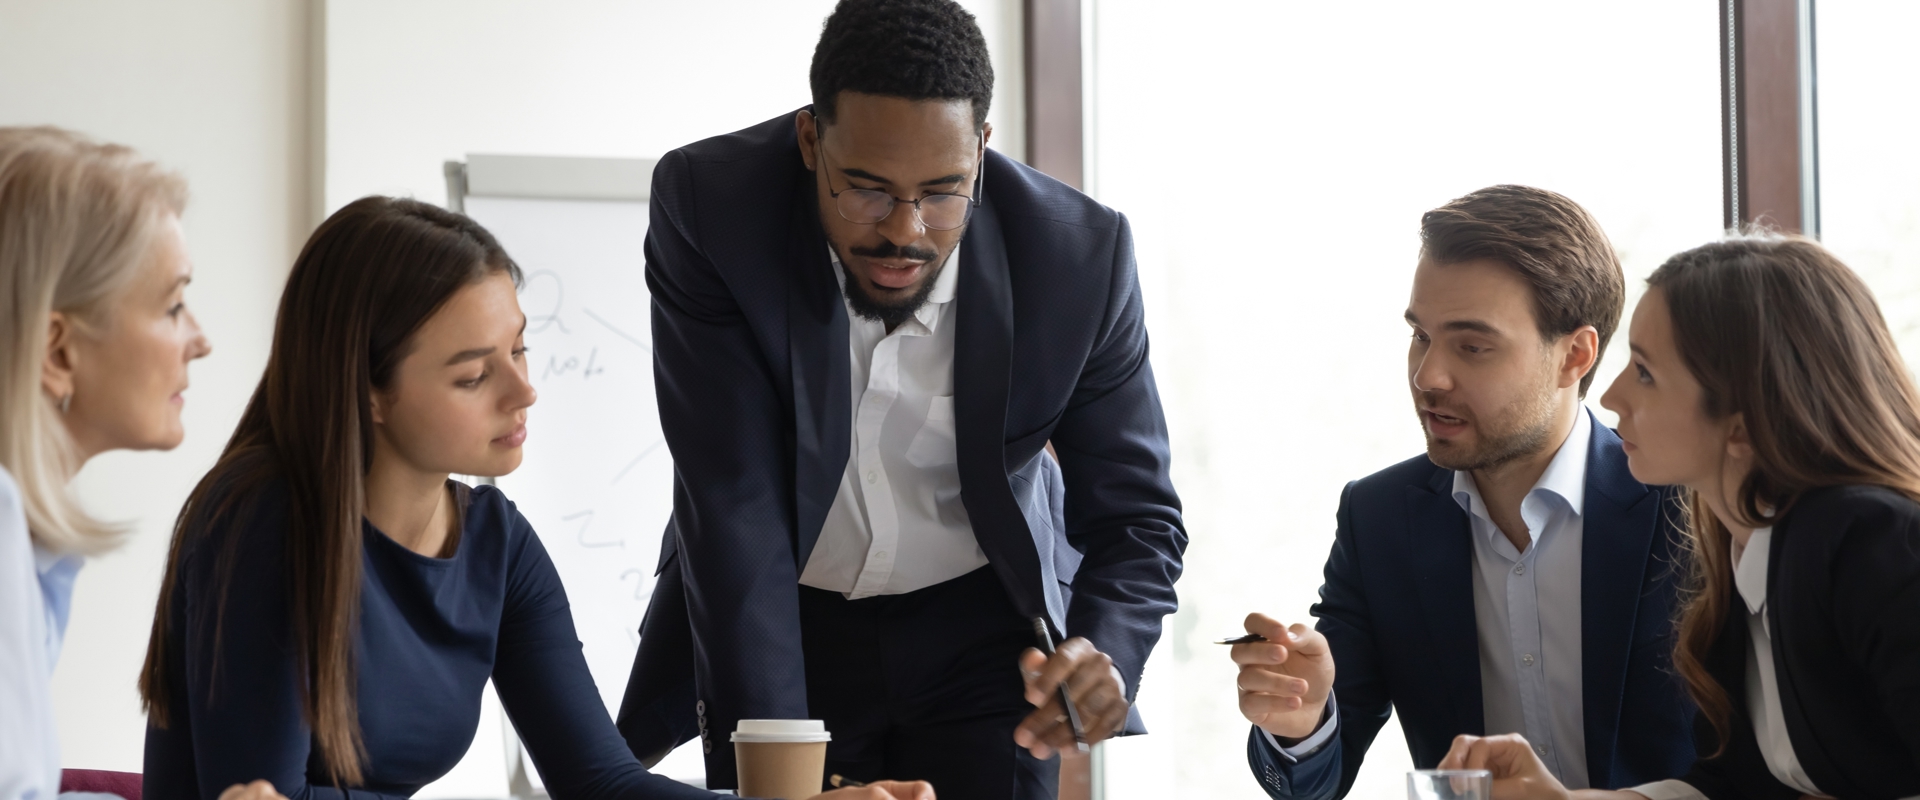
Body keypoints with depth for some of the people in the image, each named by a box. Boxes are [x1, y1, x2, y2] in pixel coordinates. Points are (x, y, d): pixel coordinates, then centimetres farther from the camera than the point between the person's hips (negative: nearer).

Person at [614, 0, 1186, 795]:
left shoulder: (1080, 255, -21)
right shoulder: (709, 204, -24)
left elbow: (1134, 518, -11)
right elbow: (732, 503, -25)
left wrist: (1103, 660, -32)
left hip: (983, 624, 1)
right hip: (780, 621, 0)